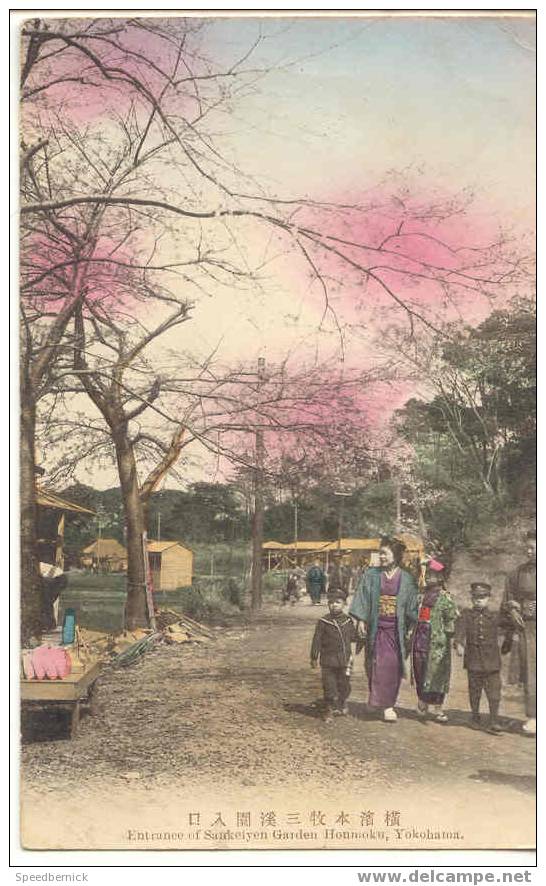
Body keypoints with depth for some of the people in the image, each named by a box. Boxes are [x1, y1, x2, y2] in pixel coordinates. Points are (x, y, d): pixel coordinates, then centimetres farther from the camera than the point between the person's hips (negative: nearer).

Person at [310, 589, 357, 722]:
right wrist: (314, 657, -4)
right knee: (329, 686, 0)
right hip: (328, 660, -3)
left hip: (344, 660, 3)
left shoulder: (348, 621, 4)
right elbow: (317, 640, -3)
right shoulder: (323, 622, -5)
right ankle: (329, 709, 12)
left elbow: (353, 637, 16)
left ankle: (342, 706, 34)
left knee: (344, 684, 13)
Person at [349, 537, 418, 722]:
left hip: (396, 628, 0)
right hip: (377, 627, 0)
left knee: (393, 666, -2)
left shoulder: (406, 579, 2)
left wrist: (411, 628, 4)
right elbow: (362, 598, 2)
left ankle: (387, 703, 11)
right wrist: (361, 620, -6)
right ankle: (385, 705, 10)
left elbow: (411, 605, 6)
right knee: (378, 664, -3)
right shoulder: (371, 575, 2)